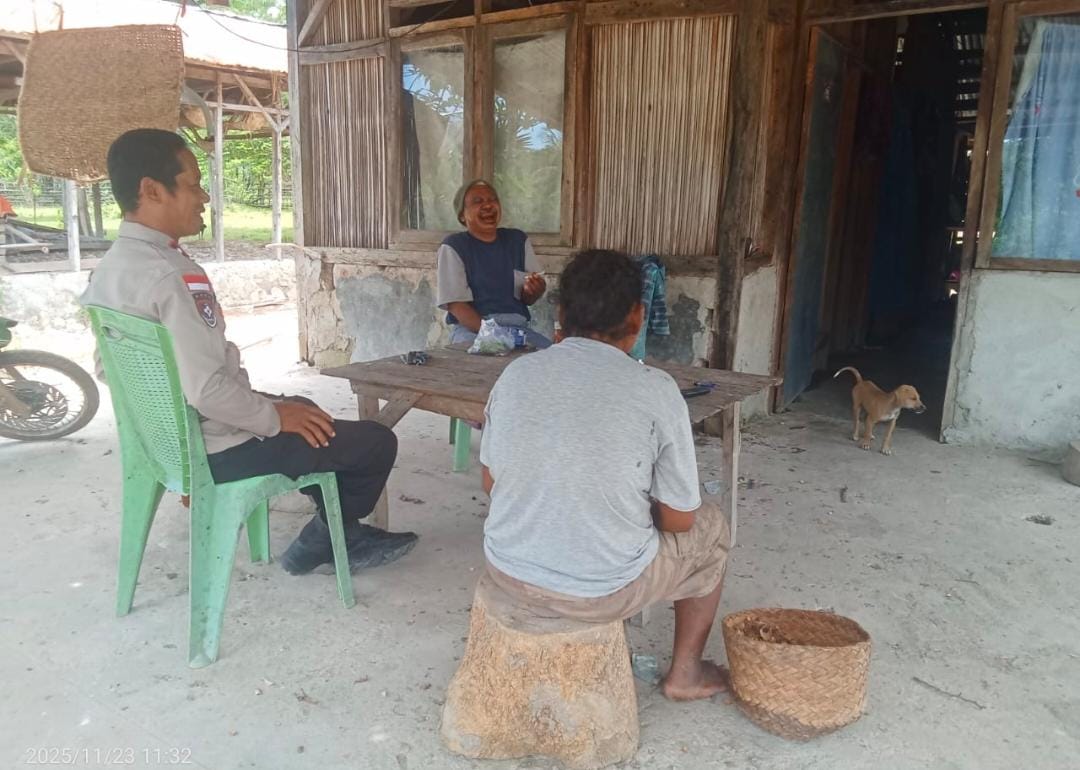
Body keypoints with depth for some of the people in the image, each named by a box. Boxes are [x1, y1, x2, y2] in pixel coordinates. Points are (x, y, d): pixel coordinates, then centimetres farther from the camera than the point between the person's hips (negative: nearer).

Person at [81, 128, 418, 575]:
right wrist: (275, 417, -14)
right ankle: (319, 544, 22)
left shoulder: (110, 268, 4)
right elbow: (207, 388, -32)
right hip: (215, 449, -10)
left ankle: (343, 535, 31)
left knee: (305, 411, 30)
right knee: (376, 442, -2)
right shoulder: (168, 276, -27)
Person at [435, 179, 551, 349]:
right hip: (471, 328, -4)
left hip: (518, 326, 4)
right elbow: (456, 303, -8)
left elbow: (528, 300, 13)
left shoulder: (518, 240, 14)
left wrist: (534, 289, -12)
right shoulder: (453, 247, 1)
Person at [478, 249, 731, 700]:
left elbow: (491, 484, 8)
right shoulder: (656, 390, -16)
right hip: (603, 591, -4)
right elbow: (678, 520, -7)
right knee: (710, 529, 23)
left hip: (509, 573, 5)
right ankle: (685, 673, 36)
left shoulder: (515, 374, -4)